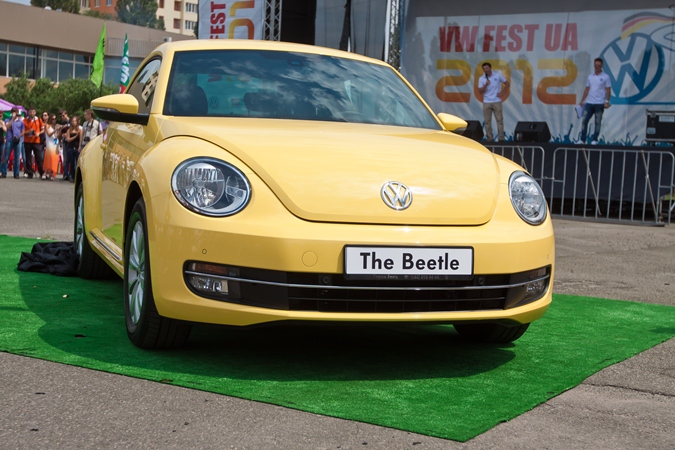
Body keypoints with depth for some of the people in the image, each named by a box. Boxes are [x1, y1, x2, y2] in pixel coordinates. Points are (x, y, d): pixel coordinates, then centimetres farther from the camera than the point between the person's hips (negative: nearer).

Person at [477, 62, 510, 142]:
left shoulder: (498, 75, -1)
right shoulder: (481, 79, 2)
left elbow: (507, 83, 8)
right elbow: (480, 91, -3)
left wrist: (502, 93, 0)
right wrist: (486, 85, -18)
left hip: (497, 102, -1)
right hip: (486, 102, 1)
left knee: (499, 120, -1)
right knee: (487, 121, 2)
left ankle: (501, 138, 2)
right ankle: (489, 138, 7)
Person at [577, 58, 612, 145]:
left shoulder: (605, 77, -1)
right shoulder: (590, 77, 12)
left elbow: (608, 90, -4)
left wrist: (607, 101, -14)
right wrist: (582, 101, 11)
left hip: (599, 103, -4)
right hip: (589, 103, 4)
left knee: (598, 122, 1)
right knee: (584, 120, -1)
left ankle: (594, 140, 6)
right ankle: (582, 139, 5)